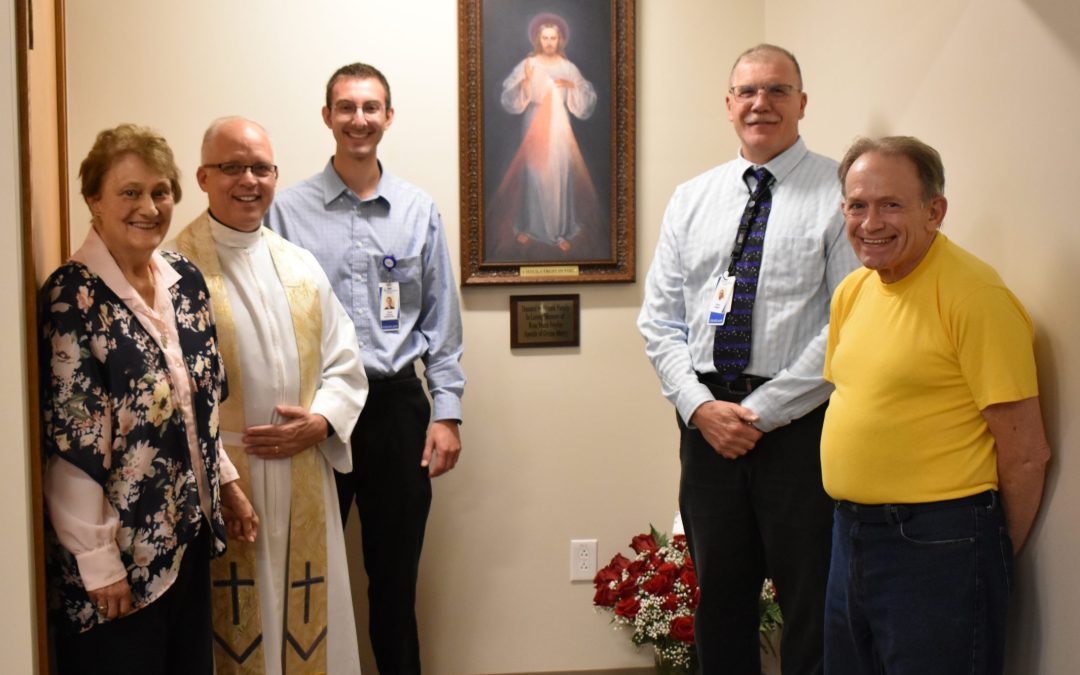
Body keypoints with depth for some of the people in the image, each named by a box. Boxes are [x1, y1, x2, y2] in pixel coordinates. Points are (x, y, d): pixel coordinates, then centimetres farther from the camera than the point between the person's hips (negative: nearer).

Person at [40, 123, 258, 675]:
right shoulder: (73, 296, -16)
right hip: (121, 548, -7)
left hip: (189, 530, 7)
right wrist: (99, 560, -18)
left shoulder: (185, 279, 5)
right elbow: (71, 440, -18)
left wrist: (227, 482, 13)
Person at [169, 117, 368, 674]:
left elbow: (343, 364, 12)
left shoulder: (301, 267, 11)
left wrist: (320, 421, -5)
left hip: (304, 477, 5)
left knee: (304, 618, 12)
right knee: (232, 620, 3)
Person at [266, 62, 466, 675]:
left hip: (397, 403, 1)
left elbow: (442, 321, 6)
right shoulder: (288, 210, 0)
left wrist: (447, 412, 0)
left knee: (396, 573, 12)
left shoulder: (419, 210, 5)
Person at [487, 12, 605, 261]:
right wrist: (524, 82, -25)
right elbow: (510, 100, -9)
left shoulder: (568, 68, 2)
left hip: (559, 128, 1)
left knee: (560, 176, -1)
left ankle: (561, 231, 6)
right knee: (532, 174, 1)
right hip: (534, 127, -1)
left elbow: (586, 102, 0)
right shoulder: (527, 65, -3)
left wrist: (572, 86, -17)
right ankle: (527, 227, 13)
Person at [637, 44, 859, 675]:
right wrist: (701, 406, -6)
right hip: (706, 420, 4)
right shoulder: (691, 199, 11)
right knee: (720, 599, 14)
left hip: (799, 424, -4)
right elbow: (660, 320, 9)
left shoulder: (840, 192, -4)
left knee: (814, 607, 4)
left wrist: (761, 410, -13)